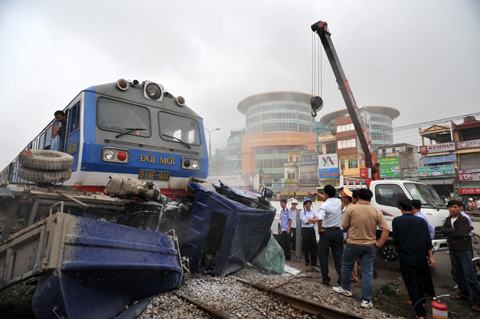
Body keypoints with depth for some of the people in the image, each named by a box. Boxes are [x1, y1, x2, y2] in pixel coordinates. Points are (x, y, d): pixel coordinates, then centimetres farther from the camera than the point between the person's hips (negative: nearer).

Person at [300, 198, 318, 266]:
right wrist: (313, 220, -2)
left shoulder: (313, 212, 10)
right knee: (305, 246, 3)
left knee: (313, 246, 5)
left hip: (312, 230, 4)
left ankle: (313, 261, 15)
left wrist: (309, 220, -13)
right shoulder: (302, 212, -2)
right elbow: (305, 221, -12)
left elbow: (317, 219, -4)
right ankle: (307, 261, 18)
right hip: (305, 230, -3)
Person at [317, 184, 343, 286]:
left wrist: (319, 230, -13)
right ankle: (341, 277, 11)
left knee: (324, 255, 6)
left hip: (326, 232, -4)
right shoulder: (339, 202, 2)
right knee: (338, 255, 11)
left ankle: (325, 279, 10)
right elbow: (328, 199, 21)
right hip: (338, 231, 5)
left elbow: (320, 219, -28)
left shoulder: (324, 205, -15)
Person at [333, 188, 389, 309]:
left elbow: (344, 226, -4)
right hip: (369, 246, 2)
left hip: (353, 244, -2)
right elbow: (386, 230, -5)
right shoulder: (376, 211, -3)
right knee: (367, 272, 9)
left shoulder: (351, 208, -10)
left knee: (346, 266, 20)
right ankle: (366, 300, 12)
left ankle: (345, 288, 35)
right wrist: (379, 243, 2)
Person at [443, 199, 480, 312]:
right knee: (457, 273, 16)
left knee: (470, 276, -5)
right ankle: (464, 293, 31)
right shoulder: (447, 220, 7)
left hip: (464, 251, -6)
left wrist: (450, 232, -15)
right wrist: (457, 232, -19)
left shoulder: (464, 220, -10)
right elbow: (444, 231, -9)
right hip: (452, 250, 6)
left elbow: (462, 233, -24)